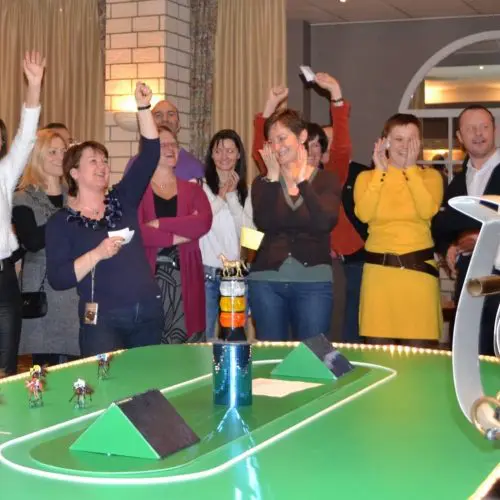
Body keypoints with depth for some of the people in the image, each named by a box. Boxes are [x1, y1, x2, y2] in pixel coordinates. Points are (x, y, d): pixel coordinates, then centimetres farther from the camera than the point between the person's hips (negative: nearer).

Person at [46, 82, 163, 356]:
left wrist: (144, 108, -7)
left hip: (148, 313, 4)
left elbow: (149, 154, 2)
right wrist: (98, 254, -20)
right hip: (103, 320, -4)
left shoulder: (122, 200, 10)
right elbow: (57, 279, -9)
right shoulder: (60, 222, 1)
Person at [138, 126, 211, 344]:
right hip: (150, 275, -3)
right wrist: (176, 237, -12)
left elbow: (204, 222, -6)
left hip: (185, 276, 3)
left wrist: (159, 224, -12)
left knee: (186, 340, 0)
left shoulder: (192, 189, 14)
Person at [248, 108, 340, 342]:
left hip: (313, 282, -2)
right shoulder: (263, 182, 6)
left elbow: (325, 223, -15)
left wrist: (302, 181, -17)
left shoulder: (326, 180, 2)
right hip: (266, 281, 2)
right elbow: (264, 224, -11)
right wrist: (273, 177, -11)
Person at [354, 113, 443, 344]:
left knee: (417, 347, -1)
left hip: (419, 267, 0)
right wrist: (380, 172, -6)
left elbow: (427, 211, -12)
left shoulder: (430, 176, 7)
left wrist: (410, 169, -8)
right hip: (379, 268, 0)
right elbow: (364, 214, -10)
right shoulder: (367, 177, 7)